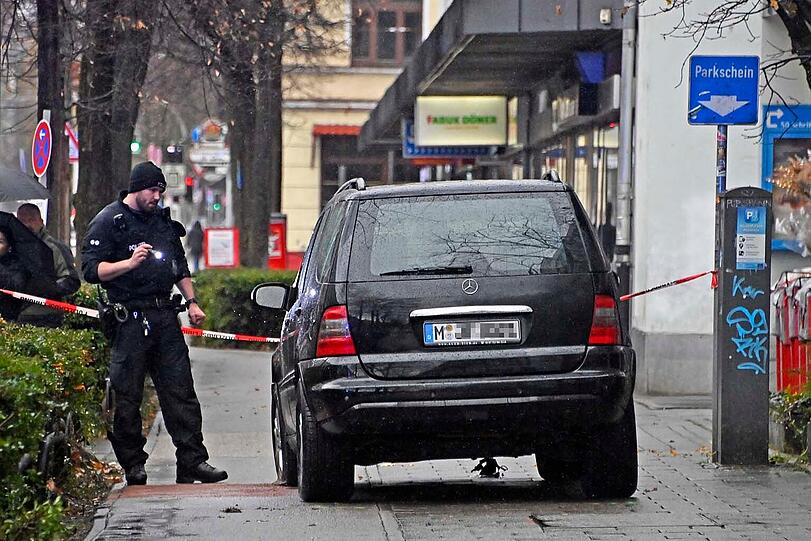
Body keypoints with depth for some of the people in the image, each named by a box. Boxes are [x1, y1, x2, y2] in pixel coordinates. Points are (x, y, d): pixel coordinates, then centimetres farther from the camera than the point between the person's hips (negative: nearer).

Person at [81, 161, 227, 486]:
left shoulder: (163, 221, 18)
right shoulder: (108, 222, -1)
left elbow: (180, 267, 29)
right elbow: (91, 270, -9)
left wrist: (191, 302, 18)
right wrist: (130, 263, -20)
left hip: (164, 316, 6)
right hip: (130, 321, -6)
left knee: (180, 391, 1)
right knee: (127, 396, -2)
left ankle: (192, 460, 0)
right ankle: (133, 466, 6)